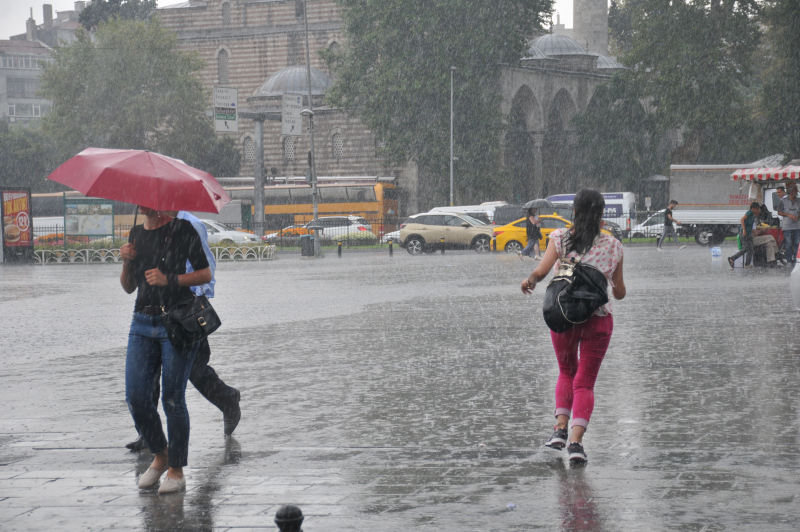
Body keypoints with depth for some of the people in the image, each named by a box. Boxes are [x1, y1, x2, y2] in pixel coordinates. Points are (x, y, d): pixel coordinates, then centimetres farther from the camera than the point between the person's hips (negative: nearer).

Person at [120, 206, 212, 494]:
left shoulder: (182, 230, -3)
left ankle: (176, 470, 5)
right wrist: (126, 262, -1)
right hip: (143, 323, 6)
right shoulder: (137, 234, 14)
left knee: (172, 399, -5)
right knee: (135, 397, -1)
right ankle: (159, 455, 20)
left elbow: (205, 274, -5)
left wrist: (168, 279, -16)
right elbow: (128, 287, 18)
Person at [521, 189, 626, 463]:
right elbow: (620, 292, 5)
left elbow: (541, 271, -14)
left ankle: (560, 427, 7)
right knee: (585, 382, 6)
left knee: (567, 373, 24)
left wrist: (529, 282, 7)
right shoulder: (613, 245, 2)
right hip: (598, 319, 0)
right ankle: (576, 440, -12)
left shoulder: (560, 238, -3)